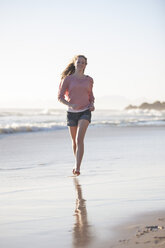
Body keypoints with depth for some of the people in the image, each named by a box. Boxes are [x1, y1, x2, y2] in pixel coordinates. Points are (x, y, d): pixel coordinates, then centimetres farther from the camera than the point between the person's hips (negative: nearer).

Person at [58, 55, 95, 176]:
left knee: (80, 139, -20)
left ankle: (77, 168, -25)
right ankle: (77, 163, 38)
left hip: (85, 112, -1)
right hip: (72, 113, 1)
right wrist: (70, 104, -19)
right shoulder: (67, 79, 0)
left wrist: (92, 105, 1)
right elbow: (60, 97, -2)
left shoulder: (89, 80, 7)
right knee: (75, 141, 14)